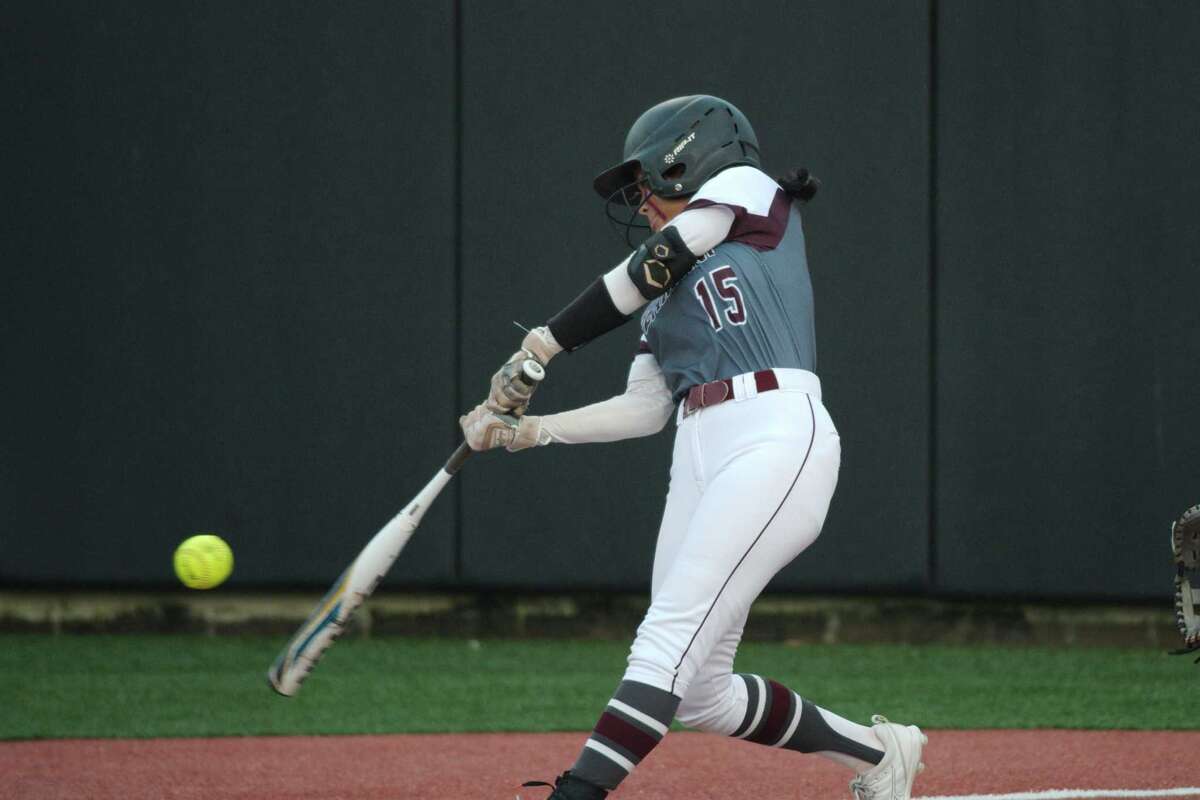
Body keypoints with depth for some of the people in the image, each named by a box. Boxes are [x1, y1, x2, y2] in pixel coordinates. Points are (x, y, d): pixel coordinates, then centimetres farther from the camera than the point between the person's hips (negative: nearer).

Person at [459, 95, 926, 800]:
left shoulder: (747, 187, 10)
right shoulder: (669, 292, 28)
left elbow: (650, 270, -2)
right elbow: (646, 407, 18)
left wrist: (542, 346, 0)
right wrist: (526, 430, 9)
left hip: (778, 437, -8)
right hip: (702, 460, 8)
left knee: (670, 639, -20)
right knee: (701, 693, 4)